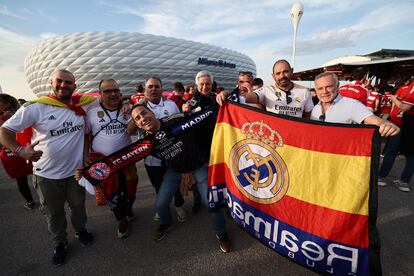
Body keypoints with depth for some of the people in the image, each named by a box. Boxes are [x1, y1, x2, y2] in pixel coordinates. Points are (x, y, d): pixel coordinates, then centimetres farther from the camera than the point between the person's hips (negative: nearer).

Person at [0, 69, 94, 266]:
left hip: (76, 170, 2)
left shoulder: (82, 104, -6)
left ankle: (80, 230, 52)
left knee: (78, 206, 23)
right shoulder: (36, 107, -15)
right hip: (47, 174, -2)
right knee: (53, 213, 19)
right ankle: (60, 243, 45)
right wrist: (19, 150, -30)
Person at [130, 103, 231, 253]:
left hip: (199, 164, -3)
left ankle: (221, 232, 24)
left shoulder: (176, 120, -26)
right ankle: (166, 224, 43)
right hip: (175, 169, 4)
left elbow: (206, 122, -23)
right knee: (160, 204, 5)